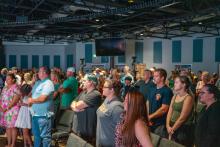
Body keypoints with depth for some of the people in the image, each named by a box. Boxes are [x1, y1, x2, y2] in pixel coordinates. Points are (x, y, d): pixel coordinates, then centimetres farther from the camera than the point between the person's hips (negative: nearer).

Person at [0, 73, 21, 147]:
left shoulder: (16, 87, -10)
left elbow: (15, 100, -16)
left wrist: (7, 108, -16)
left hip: (13, 110, -7)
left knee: (13, 127, -2)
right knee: (7, 127, 10)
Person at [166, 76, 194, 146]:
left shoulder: (188, 98, -14)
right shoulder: (175, 96, 8)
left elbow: (182, 118, -17)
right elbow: (170, 112, 5)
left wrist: (172, 129, -10)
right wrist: (168, 126, -6)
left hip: (184, 129, -6)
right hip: (173, 127, 6)